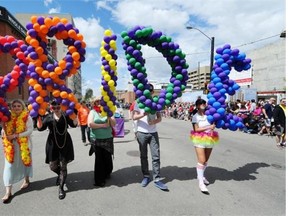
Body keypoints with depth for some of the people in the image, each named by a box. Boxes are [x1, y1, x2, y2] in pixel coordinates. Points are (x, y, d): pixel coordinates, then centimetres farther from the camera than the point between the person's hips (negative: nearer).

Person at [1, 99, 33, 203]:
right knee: (9, 165, 0)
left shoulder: (27, 117, -8)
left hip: (24, 144, -3)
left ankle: (26, 180, 38)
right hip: (10, 144, 3)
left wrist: (16, 135, -20)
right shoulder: (9, 117, 4)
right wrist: (4, 133, -7)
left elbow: (30, 130, -15)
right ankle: (8, 191, 5)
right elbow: (4, 129, 15)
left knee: (25, 161, 13)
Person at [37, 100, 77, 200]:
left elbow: (74, 124, -12)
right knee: (53, 166, 6)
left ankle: (61, 188, 18)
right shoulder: (48, 117, 1)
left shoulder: (65, 115, -4)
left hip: (65, 144, -2)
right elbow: (40, 128, -3)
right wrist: (39, 117, -18)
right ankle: (60, 175, 43)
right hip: (52, 144, 2)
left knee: (63, 166, 2)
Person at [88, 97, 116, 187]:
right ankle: (99, 180, 16)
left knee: (108, 158, 9)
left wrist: (109, 117, -15)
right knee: (99, 159, 3)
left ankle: (106, 174, 34)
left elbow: (113, 124, 1)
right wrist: (103, 125, -11)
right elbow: (90, 124, -12)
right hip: (96, 139, -2)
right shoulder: (92, 112, 1)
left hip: (108, 139, 2)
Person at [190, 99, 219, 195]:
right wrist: (209, 127, -18)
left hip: (209, 140, 4)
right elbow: (196, 129, -12)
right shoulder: (195, 116, -5)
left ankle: (201, 175, 35)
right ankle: (201, 182, -1)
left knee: (206, 160, 13)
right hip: (200, 140, -4)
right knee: (201, 161, -10)